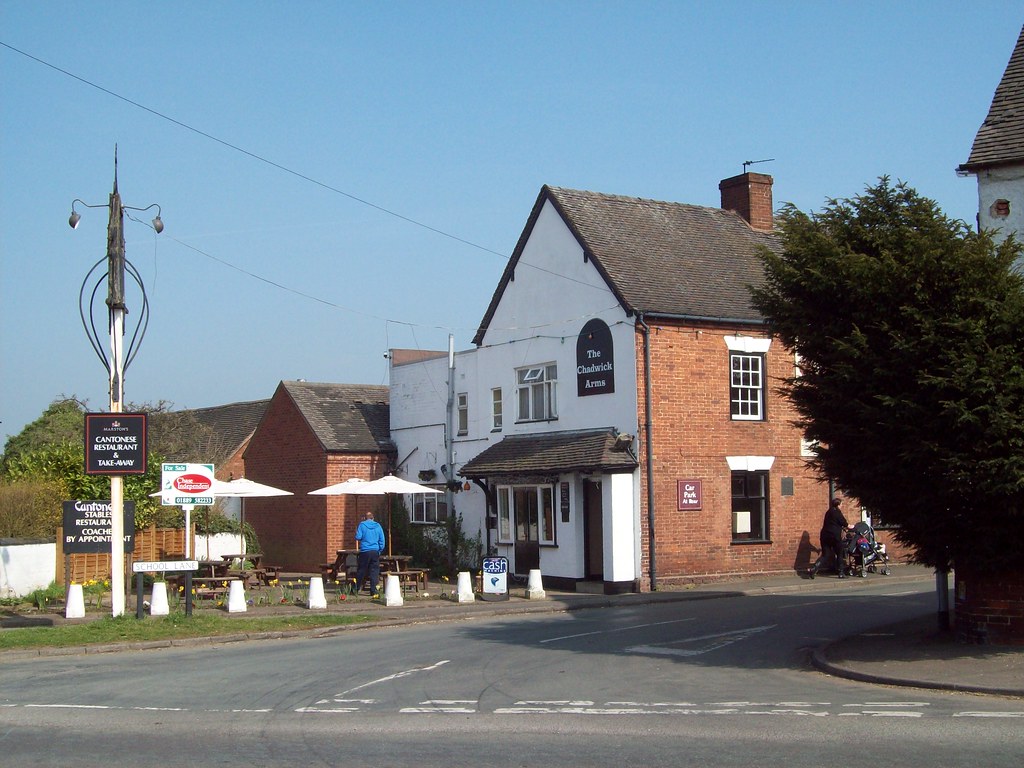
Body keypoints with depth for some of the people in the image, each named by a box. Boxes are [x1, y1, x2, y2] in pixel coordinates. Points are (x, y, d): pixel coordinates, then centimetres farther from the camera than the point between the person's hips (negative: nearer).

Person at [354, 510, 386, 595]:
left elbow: (358, 537, -6)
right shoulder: (378, 526, 8)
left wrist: (357, 548, 9)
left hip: (364, 551, -2)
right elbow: (382, 540, 7)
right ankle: (373, 591, 1)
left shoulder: (362, 525, 0)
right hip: (375, 551, 2)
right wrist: (380, 550, 14)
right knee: (374, 571, 4)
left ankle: (357, 588, 15)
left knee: (361, 570, 8)